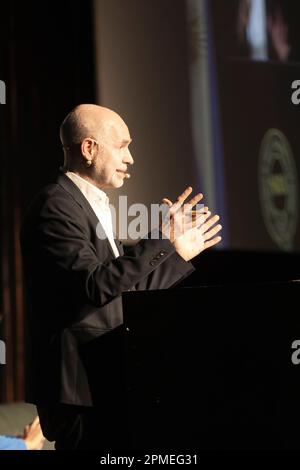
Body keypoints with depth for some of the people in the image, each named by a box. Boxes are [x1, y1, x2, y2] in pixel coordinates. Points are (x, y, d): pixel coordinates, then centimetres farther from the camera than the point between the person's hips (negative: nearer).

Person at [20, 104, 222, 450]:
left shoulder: (90, 203, 18)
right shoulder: (56, 206, -13)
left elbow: (123, 287, 17)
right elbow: (96, 286, -25)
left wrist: (179, 253, 19)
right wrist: (160, 241, -24)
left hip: (105, 380, 10)